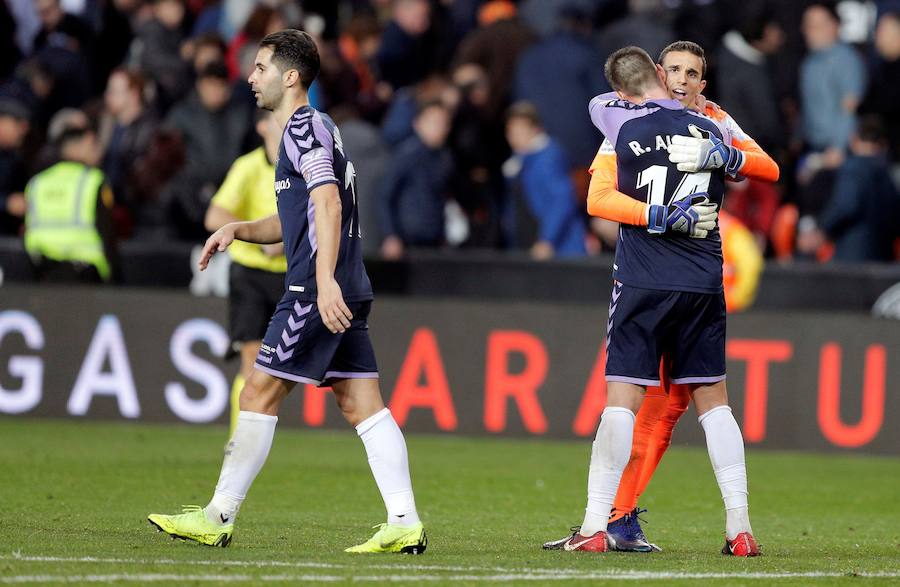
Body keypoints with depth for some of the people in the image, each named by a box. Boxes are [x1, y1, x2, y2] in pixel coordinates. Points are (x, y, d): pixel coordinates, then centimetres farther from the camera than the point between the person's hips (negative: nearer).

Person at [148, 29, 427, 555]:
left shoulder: (304, 128, -8)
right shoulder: (315, 129, 23)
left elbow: (327, 201, -21)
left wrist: (325, 280, -30)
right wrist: (239, 230, 16)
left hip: (319, 291, -10)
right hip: (348, 292, 10)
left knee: (260, 394, -4)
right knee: (362, 403, 3)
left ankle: (218, 518, 1)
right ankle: (406, 525, -4)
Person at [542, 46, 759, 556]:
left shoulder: (625, 125, -4)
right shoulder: (711, 131, 3)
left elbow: (599, 103, 20)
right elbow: (737, 166, 25)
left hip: (643, 283, -3)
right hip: (705, 282, 3)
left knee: (623, 397, -3)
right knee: (713, 398, 9)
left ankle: (595, 527, -7)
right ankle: (740, 528, 5)